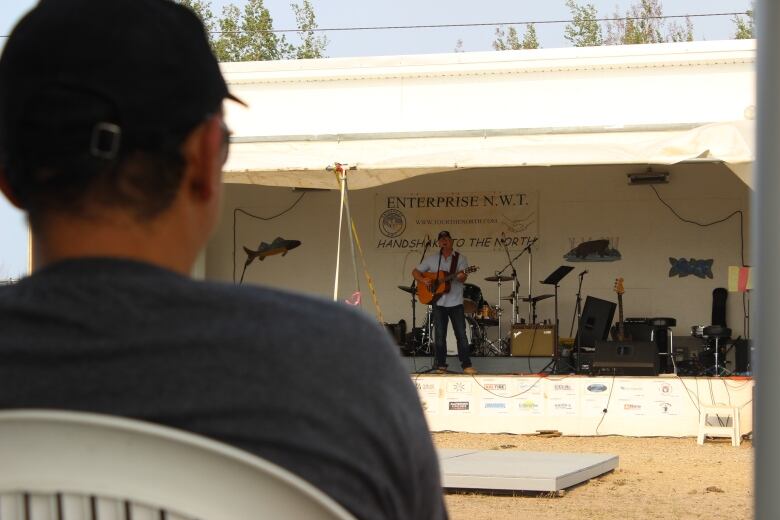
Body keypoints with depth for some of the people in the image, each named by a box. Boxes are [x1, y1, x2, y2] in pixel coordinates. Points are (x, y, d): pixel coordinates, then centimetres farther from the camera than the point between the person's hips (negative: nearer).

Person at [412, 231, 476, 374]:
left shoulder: (460, 258, 3)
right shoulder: (431, 259, 9)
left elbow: (463, 277, -10)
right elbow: (415, 272, 12)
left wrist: (461, 276, -34)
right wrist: (423, 280, -7)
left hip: (456, 302, -1)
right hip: (438, 302, 1)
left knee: (461, 334, -3)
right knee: (439, 335, 2)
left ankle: (466, 365, 1)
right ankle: (441, 365, 9)